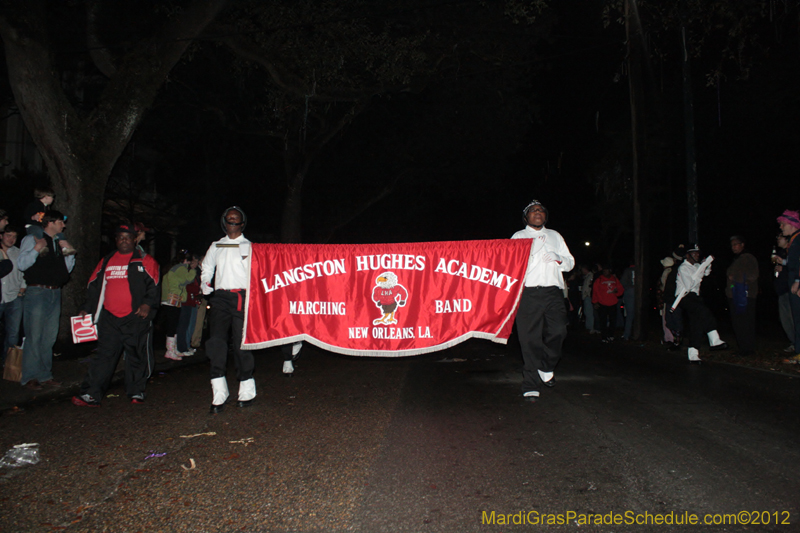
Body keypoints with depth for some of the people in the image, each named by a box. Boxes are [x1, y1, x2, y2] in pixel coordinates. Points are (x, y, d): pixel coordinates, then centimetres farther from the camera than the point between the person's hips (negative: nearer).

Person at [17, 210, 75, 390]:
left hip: (55, 293, 6)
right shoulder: (32, 239, -1)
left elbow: (67, 269, 18)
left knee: (49, 338, 9)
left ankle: (45, 375, 17)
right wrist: (37, 249, -20)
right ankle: (30, 377, 4)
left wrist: (70, 253, 5)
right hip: (37, 292, -6)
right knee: (34, 336, -4)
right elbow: (22, 264, -11)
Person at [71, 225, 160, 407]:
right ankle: (91, 394, 2)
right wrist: (87, 308, 16)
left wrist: (147, 304, -15)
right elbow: (93, 286, 22)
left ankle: (136, 392, 16)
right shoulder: (106, 261, 17)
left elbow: (153, 286, -1)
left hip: (136, 317, -3)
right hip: (109, 318, 3)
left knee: (137, 355, 4)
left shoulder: (144, 261, 5)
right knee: (104, 355, 1)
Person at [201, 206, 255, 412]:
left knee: (241, 343, -3)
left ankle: (246, 391, 8)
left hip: (242, 298, -2)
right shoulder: (216, 247, 19)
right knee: (216, 341, -10)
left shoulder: (249, 247, 9)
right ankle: (219, 395, -8)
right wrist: (205, 286, 11)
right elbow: (206, 269, 27)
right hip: (220, 298, 3)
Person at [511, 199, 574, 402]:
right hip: (528, 292, -2)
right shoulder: (519, 236, 17)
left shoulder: (555, 236, 25)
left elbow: (570, 262, 21)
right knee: (530, 339, -5)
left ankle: (546, 368, 14)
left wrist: (559, 259, -1)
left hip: (553, 291, 3)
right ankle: (531, 385, 1)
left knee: (558, 331, -12)